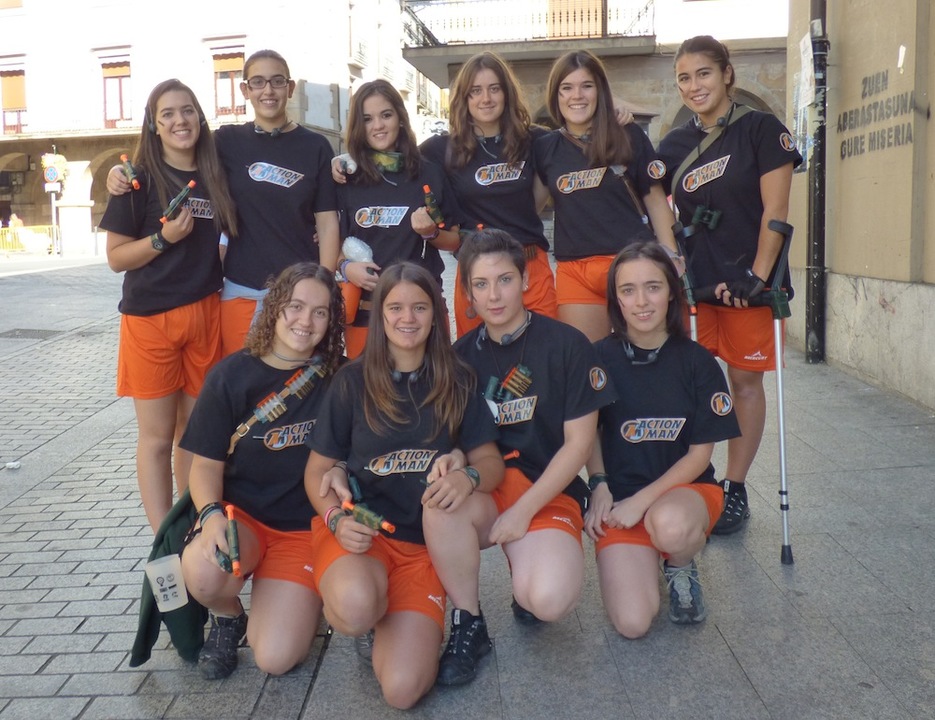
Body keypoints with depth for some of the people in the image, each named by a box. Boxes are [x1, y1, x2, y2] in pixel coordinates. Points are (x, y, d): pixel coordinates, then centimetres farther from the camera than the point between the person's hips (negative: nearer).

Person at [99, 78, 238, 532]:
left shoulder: (214, 177, 9)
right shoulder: (140, 180, -4)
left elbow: (227, 238, 23)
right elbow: (116, 257, -5)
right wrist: (163, 238, -18)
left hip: (205, 316, 4)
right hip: (150, 319, -4)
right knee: (157, 436, 1)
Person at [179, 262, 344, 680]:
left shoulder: (336, 379, -3)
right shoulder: (232, 375, -4)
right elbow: (206, 463, -3)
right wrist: (212, 515, -22)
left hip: (304, 526, 0)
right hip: (240, 515, 1)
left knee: (275, 658, -16)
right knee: (202, 570, -35)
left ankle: (296, 596, 19)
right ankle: (228, 617, 3)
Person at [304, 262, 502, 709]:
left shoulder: (456, 383, 4)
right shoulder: (353, 381, 0)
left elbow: (492, 462, 4)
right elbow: (317, 470, 3)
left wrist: (469, 478, -21)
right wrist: (337, 519, -17)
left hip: (424, 543, 1)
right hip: (357, 530, -1)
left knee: (403, 690, -17)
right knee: (355, 606, -38)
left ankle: (388, 621, 16)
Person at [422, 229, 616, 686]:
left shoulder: (567, 345, -6)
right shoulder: (462, 353, 6)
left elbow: (578, 443, -6)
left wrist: (524, 511, -12)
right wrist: (455, 459, -14)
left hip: (549, 493, -3)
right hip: (485, 489, 3)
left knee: (549, 601, -31)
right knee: (440, 504, -34)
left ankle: (527, 577, 9)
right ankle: (468, 626, -9)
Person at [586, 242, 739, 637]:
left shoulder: (697, 362, -7)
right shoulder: (601, 358, -5)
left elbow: (700, 454, -5)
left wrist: (642, 501, -15)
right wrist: (599, 487, -6)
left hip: (686, 488, 0)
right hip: (618, 497, 1)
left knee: (668, 524, -39)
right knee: (632, 623, -18)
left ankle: (681, 568, 0)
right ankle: (645, 557, 16)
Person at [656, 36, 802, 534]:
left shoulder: (760, 129, -2)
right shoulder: (673, 146, 10)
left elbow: (774, 210, -8)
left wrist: (757, 276, -14)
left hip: (748, 278, -3)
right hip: (692, 281, 4)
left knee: (745, 380, 4)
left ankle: (735, 490, 14)